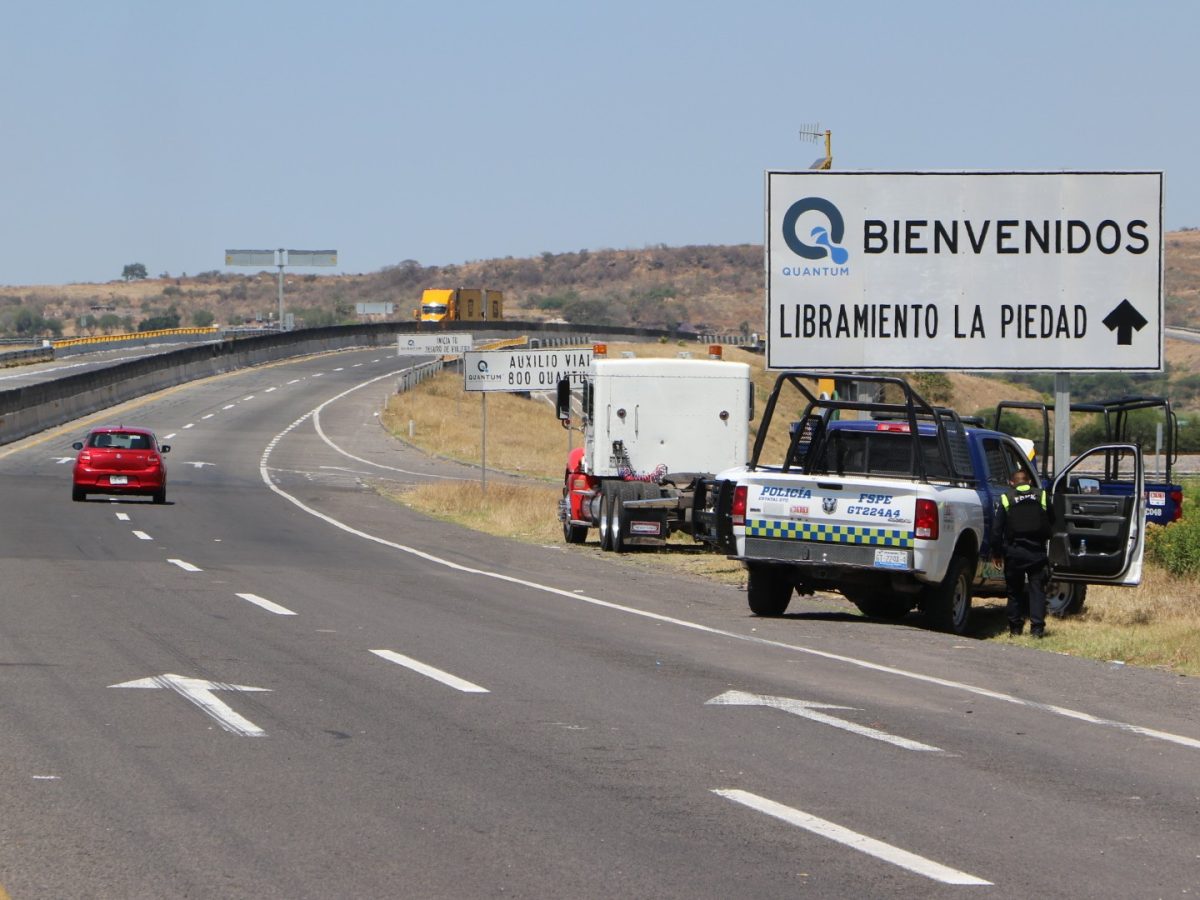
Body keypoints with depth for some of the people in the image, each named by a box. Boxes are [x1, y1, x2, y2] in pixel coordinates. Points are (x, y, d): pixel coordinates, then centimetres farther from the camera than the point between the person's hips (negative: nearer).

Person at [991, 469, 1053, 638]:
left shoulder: (1006, 499, 0)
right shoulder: (1041, 496, 3)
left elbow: (998, 528, 0)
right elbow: (1051, 522, 10)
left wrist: (997, 553, 5)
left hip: (1014, 552, 0)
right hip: (1037, 551, 0)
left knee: (1014, 591, 10)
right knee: (1037, 589, 3)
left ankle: (1015, 626, 10)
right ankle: (1037, 627, -5)